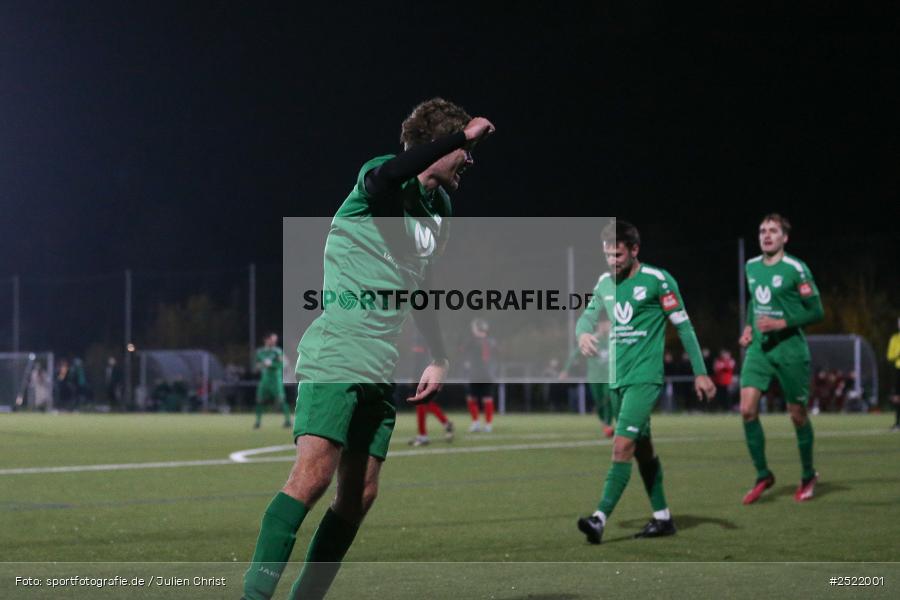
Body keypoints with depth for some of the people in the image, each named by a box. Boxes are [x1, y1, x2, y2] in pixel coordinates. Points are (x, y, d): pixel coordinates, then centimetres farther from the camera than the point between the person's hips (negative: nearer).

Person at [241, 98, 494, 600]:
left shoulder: (439, 210, 18)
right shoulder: (381, 183, -7)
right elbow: (389, 173, -35)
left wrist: (439, 358, 24)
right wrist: (463, 135, -28)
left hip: (381, 370, 9)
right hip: (334, 356, -9)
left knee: (360, 494, 4)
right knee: (314, 474, -20)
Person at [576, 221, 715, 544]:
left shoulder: (657, 280, -8)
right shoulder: (605, 282, 10)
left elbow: (683, 326, -4)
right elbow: (588, 315, 16)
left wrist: (700, 372, -4)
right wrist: (583, 333, -10)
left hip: (645, 377, -7)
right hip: (617, 378, 7)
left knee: (622, 445, -17)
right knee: (642, 448, 13)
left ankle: (600, 518, -24)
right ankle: (662, 517, 23)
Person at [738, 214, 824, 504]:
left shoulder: (795, 269, -11)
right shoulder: (751, 267, 8)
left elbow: (816, 312, -10)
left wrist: (781, 323, -20)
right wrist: (749, 327, 10)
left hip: (790, 349, -5)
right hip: (759, 347, 5)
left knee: (797, 414, 5)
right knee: (747, 409, -10)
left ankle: (808, 475, 26)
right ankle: (763, 475, 3)